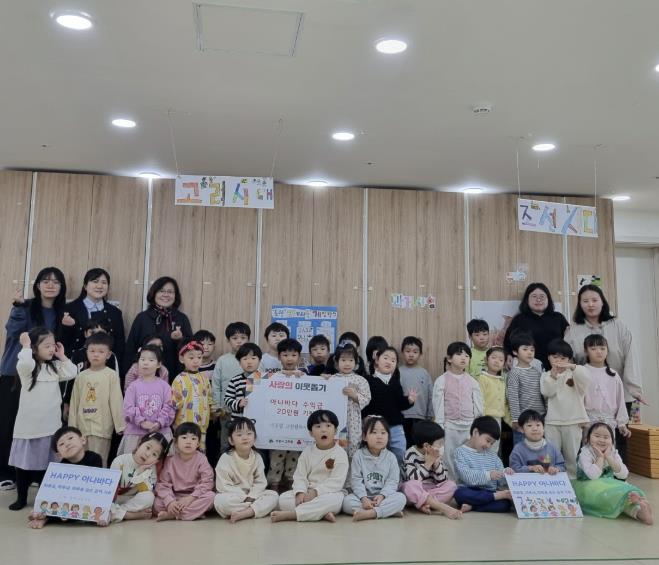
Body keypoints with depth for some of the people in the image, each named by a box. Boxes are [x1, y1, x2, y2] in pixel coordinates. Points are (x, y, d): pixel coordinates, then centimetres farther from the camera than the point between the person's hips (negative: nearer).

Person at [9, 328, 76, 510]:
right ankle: (21, 498, 23)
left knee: (46, 462, 11)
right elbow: (24, 364, -32)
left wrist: (62, 356, -2)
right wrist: (25, 346, -19)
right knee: (23, 462, 8)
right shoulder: (26, 367, -9)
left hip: (50, 424, 3)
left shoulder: (55, 366, 6)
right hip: (28, 424, -3)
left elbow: (71, 373, -5)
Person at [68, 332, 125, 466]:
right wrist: (72, 427, 9)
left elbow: (116, 401, -6)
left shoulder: (111, 375, -5)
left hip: (102, 427, -4)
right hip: (82, 426, 5)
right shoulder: (81, 376, 7)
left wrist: (120, 425, -9)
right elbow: (74, 402, 10)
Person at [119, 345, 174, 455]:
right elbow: (128, 408, -5)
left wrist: (159, 423, -16)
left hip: (161, 432, 0)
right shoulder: (134, 386, 3)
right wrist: (141, 422, -17)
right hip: (135, 433, 0)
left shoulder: (164, 386, 3)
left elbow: (168, 407, -3)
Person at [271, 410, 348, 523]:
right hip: (307, 492, 4)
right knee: (283, 498, -20)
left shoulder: (340, 454, -6)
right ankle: (322, 514, -31)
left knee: (334, 500, -39)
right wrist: (300, 492, -20)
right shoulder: (307, 452, 6)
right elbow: (300, 476, 1)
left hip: (329, 493, -3)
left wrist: (315, 492, -24)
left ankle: (290, 514, -35)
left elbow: (336, 482, -15)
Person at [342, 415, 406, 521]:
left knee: (401, 497, -28)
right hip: (364, 496, 0)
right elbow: (356, 480, -6)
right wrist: (363, 498, -21)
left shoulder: (390, 457, 3)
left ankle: (370, 513, -38)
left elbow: (392, 481, -4)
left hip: (383, 496, 1)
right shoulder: (358, 456, 1)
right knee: (347, 501, -30)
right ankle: (389, 511, -32)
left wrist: (382, 495, -21)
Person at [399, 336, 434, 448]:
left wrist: (430, 416, 5)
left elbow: (430, 396, 6)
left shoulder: (424, 373, 3)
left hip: (420, 417, 2)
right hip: (402, 417, -2)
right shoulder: (398, 372, -3)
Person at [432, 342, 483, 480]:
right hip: (450, 427, -2)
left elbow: (478, 406, 9)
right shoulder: (441, 381, -2)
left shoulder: (472, 382, 5)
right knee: (449, 461, 3)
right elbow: (438, 406, -3)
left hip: (469, 427, 2)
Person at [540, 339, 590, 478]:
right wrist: (553, 375, -24)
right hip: (552, 422, 0)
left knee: (572, 455, 10)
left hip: (573, 421, 0)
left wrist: (572, 367, -31)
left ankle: (572, 479, 22)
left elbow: (587, 379, -17)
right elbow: (547, 392, -10)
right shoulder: (546, 375, 5)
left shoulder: (574, 374, 3)